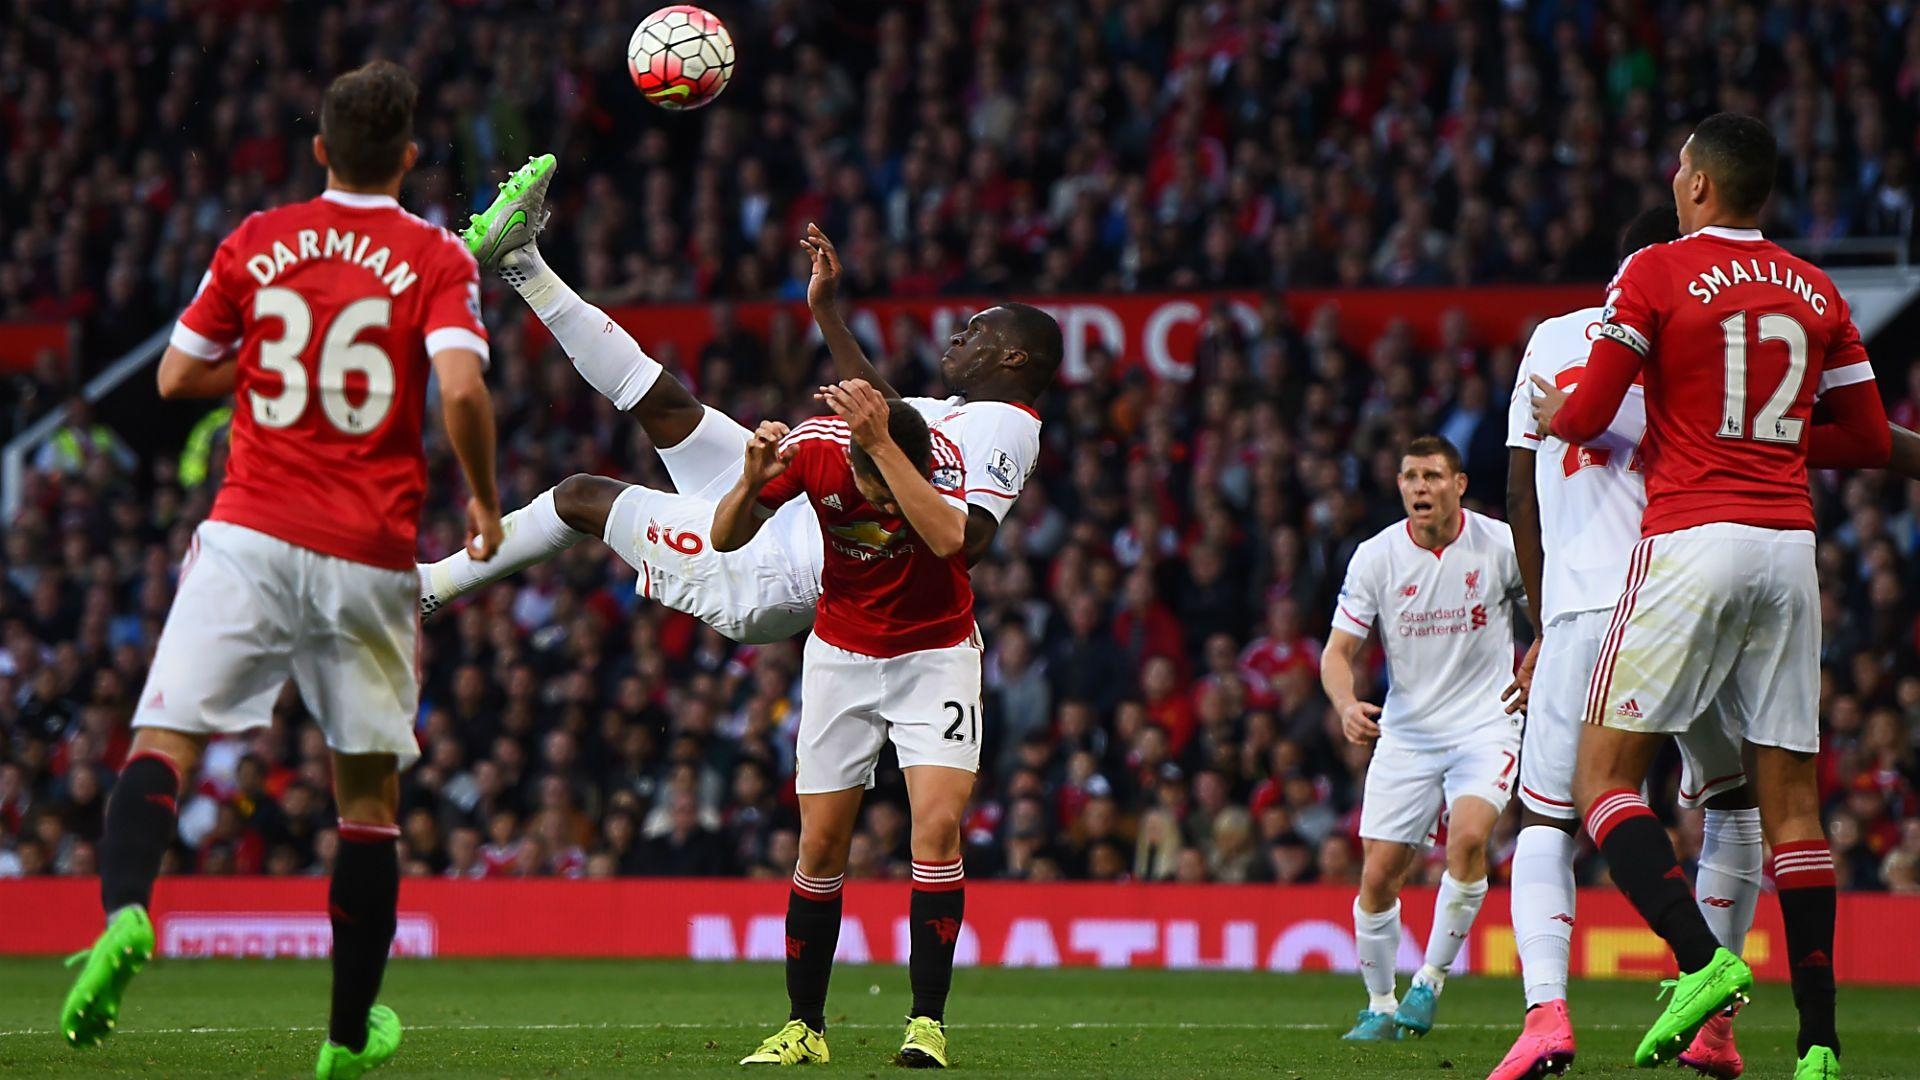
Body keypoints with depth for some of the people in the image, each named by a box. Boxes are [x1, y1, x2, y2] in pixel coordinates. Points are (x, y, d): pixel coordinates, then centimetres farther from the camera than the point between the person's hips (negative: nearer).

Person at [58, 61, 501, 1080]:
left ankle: (124, 910, -36)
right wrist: (483, 501, 1)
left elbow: (176, 376, 11)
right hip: (371, 556, 0)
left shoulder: (256, 243, 7)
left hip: (251, 536, 0)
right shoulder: (437, 259, 0)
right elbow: (461, 388, -15)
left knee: (164, 740, -5)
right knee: (369, 791, 12)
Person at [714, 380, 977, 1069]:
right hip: (841, 654, 2)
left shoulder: (939, 455, -26)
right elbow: (726, 540, -9)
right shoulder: (811, 446, -19)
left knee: (938, 824, -18)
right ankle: (804, 1026, 11)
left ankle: (928, 1023, -10)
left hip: (936, 654, -2)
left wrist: (882, 444, -49)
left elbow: (946, 538, -46)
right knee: (821, 844, -1)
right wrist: (752, 482, -29)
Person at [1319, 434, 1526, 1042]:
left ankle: (1431, 981, -10)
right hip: (1405, 734, 2)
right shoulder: (1376, 557, -5)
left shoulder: (1500, 545, -7)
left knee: (1468, 835, -27)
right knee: (1378, 876, -2)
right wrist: (1347, 706, -22)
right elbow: (1338, 651, -3)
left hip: (1485, 725, -2)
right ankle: (1380, 1006, 19)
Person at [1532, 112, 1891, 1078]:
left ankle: (1702, 958, -22)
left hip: (1690, 542, -5)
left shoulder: (1656, 274, -2)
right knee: (1789, 794, 5)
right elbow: (1869, 439, 16)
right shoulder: (1816, 292, 12)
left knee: (1603, 776, -1)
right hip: (1788, 547, 5)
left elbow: (1585, 417, -3)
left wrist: (1550, 411, 18)